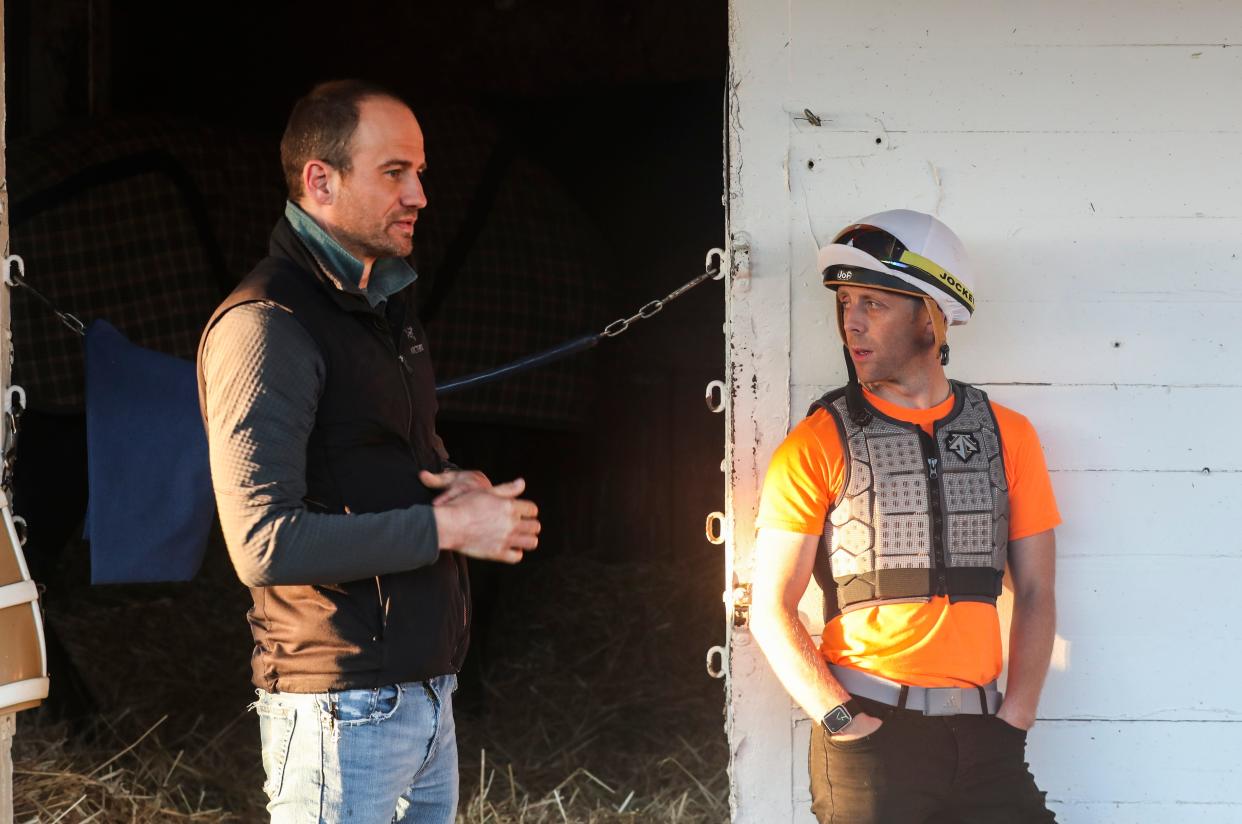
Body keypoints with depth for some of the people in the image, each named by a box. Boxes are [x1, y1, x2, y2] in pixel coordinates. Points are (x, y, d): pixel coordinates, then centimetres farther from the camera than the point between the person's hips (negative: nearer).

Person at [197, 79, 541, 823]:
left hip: (427, 694, 9)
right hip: (342, 709, -9)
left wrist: (468, 488, 3)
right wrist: (449, 527, -19)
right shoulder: (267, 325, -15)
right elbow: (266, 544, -24)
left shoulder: (385, 305, 16)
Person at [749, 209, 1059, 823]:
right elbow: (771, 611, -2)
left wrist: (1014, 721, -2)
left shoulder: (1006, 437, 10)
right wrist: (842, 720, -12)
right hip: (872, 738, -3)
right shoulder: (819, 445, 1)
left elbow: (1035, 594, 10)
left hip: (980, 737, 3)